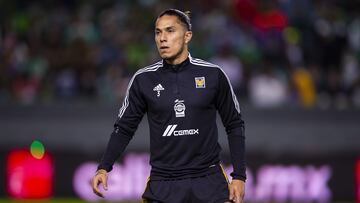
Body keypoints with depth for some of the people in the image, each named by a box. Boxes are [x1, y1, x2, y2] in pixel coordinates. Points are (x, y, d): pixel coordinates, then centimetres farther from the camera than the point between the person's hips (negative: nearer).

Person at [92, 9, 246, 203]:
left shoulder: (213, 75, 0)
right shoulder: (143, 79, 2)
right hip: (162, 185, 1)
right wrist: (103, 168, -4)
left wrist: (239, 177, 1)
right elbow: (124, 127, 9)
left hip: (209, 180, -1)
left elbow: (234, 125, 7)